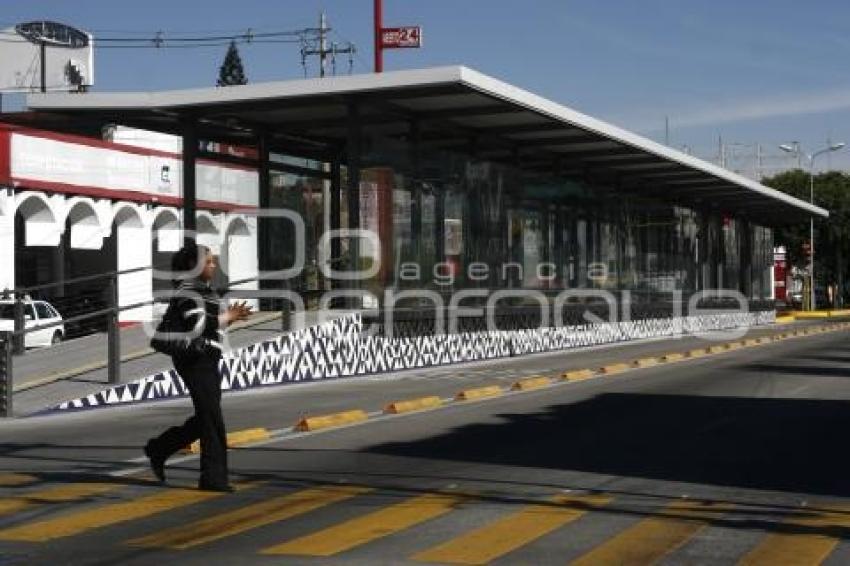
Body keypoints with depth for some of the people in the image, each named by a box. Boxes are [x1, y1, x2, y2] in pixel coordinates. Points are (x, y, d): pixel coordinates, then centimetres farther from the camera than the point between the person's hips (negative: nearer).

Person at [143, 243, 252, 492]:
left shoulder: (205, 290, 16)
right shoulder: (187, 292, -13)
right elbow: (197, 325, -25)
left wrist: (230, 316, 5)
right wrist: (227, 318, -17)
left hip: (208, 361, 10)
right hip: (194, 360, -10)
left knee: (205, 418, 16)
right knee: (212, 419, -7)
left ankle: (159, 448, 30)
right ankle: (214, 478, -1)